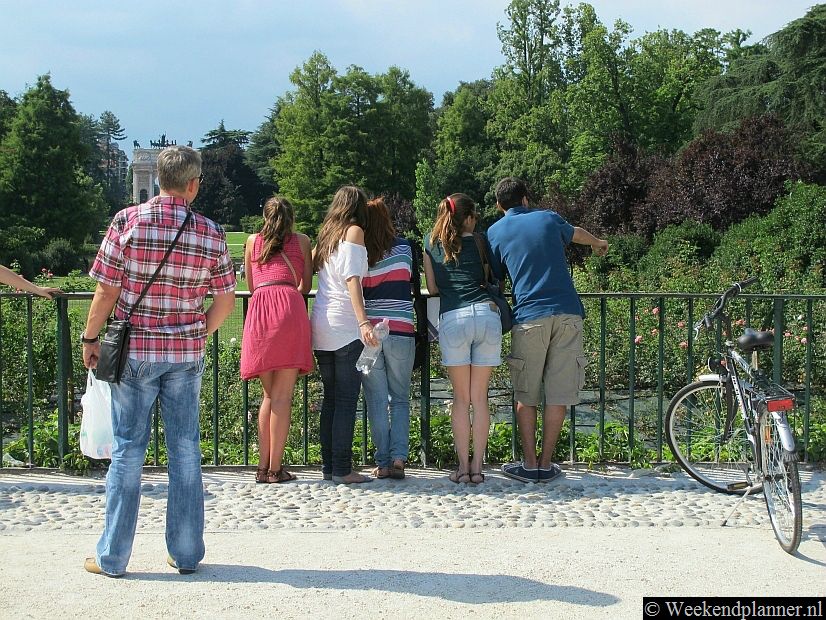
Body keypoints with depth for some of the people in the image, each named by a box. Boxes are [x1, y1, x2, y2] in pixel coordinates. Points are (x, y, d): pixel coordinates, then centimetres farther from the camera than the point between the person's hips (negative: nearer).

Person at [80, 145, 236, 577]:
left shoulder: (128, 221, -8)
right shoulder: (211, 234, -2)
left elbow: (107, 290, -8)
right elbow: (225, 301, 3)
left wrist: (90, 337, 5)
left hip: (134, 351, -1)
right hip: (186, 354, 2)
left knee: (128, 449, 5)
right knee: (185, 449, 9)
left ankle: (112, 557, 13)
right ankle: (186, 553, 17)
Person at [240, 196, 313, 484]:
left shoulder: (253, 241, 23)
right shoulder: (302, 241, 17)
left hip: (258, 309, 3)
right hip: (289, 306, -3)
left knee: (269, 395, 12)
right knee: (282, 395, -3)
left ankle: (263, 467, 8)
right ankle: (275, 469, -5)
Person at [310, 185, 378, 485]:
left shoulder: (325, 235, 17)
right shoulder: (354, 231, -3)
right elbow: (352, 279, -14)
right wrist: (364, 322, -23)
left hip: (321, 325, 7)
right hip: (346, 327, -7)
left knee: (330, 397, 11)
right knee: (347, 399, -5)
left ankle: (328, 465, 13)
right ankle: (342, 469, -5)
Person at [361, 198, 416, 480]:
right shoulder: (403, 247, 2)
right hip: (401, 331, 0)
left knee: (376, 400, 7)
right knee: (400, 398, 11)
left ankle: (383, 462, 6)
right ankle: (399, 457, -1)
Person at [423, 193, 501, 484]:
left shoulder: (430, 244, 17)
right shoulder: (477, 241, 15)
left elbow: (432, 288, 17)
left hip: (452, 318, 0)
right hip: (486, 313, 0)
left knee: (460, 398, 7)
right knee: (480, 397, 6)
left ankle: (463, 467, 5)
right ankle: (477, 467, 7)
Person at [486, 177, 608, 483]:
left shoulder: (495, 232, 9)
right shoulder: (548, 218, 16)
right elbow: (577, 234, 38)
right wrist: (598, 243, 59)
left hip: (529, 317, -2)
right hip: (568, 314, 2)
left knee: (526, 395, 8)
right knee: (558, 395, 4)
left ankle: (530, 465, 7)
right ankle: (546, 464, 8)